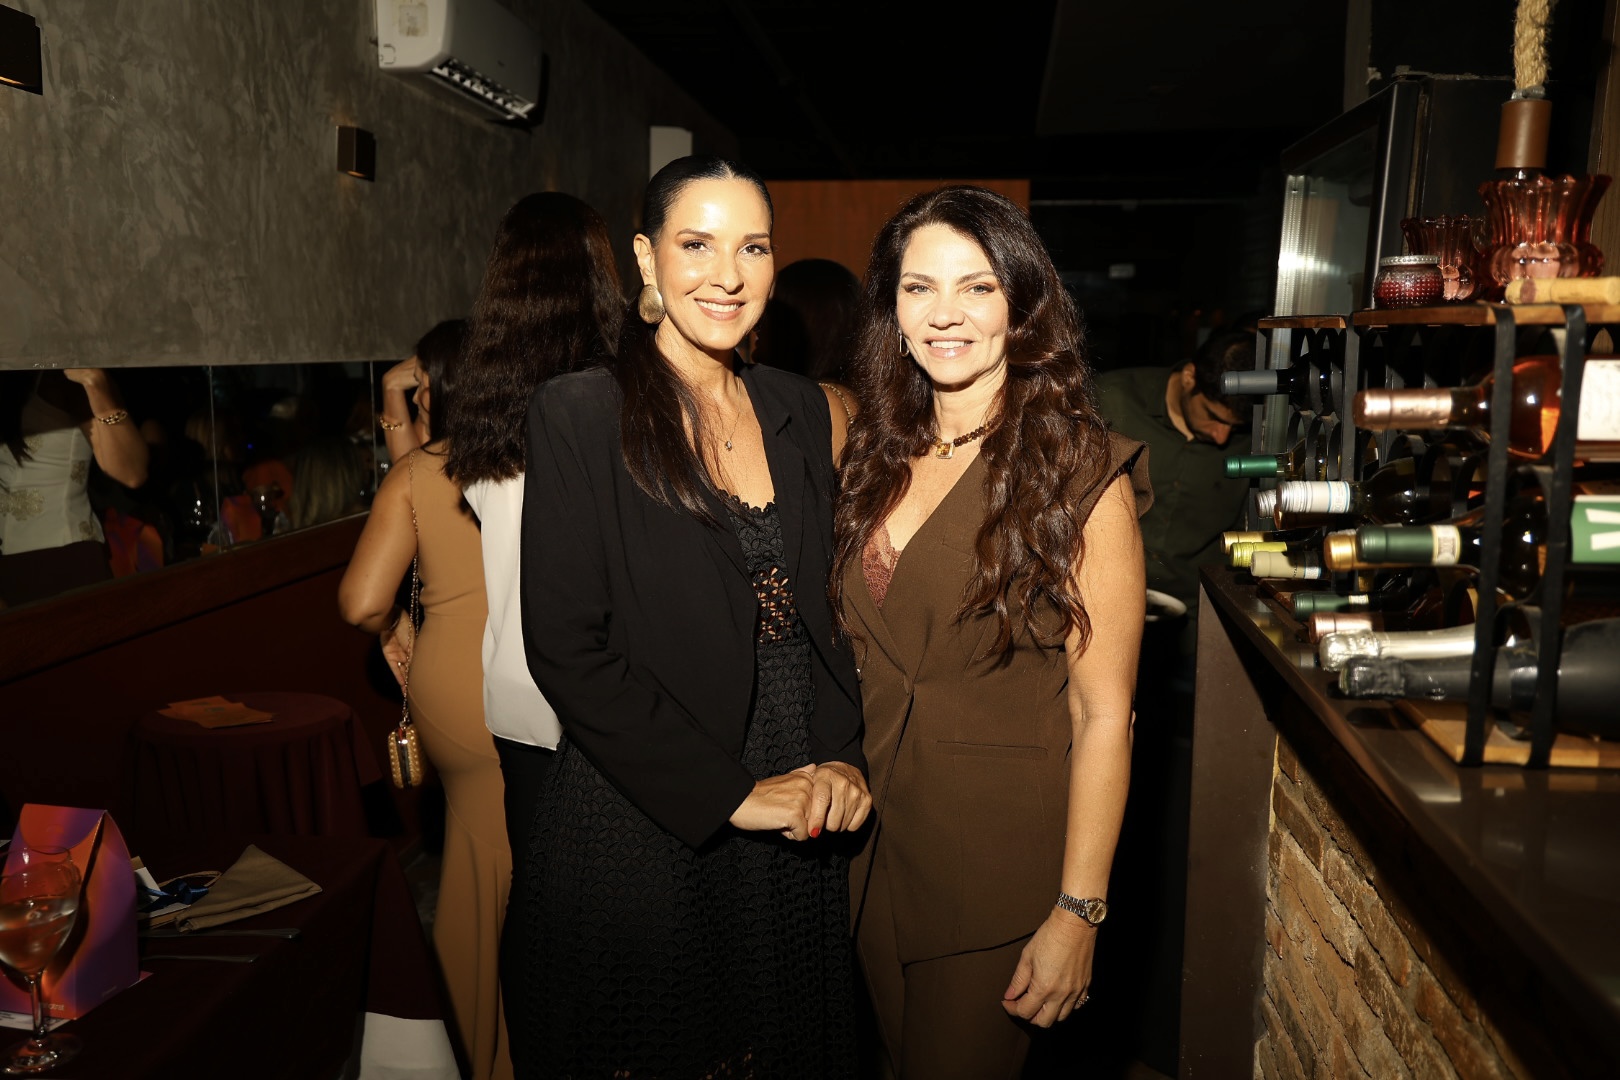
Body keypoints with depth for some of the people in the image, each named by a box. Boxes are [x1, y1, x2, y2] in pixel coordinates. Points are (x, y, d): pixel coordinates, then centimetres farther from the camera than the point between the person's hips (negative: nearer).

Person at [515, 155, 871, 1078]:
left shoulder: (807, 413, 5)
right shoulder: (583, 415, -10)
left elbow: (836, 608, 9)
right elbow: (569, 650, -14)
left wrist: (847, 759, -6)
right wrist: (727, 793, -15)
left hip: (798, 821, 5)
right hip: (643, 823, -4)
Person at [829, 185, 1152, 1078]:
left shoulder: (1079, 475, -14)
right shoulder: (878, 455, 3)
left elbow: (1103, 714, -16)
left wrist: (1078, 912, -17)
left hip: (999, 862, -5)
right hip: (873, 837, 5)